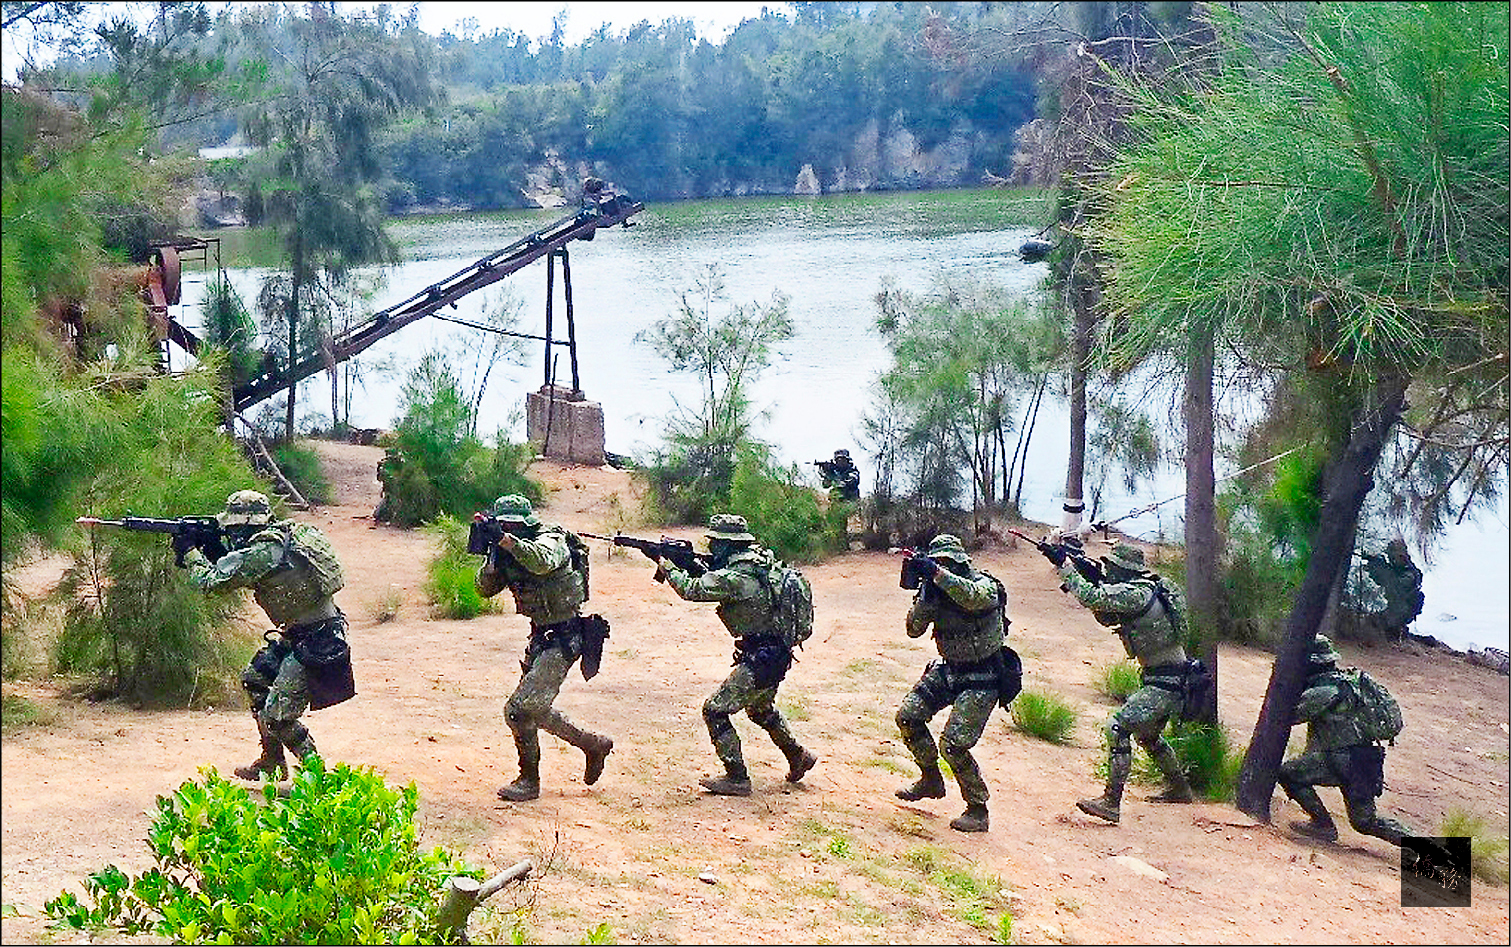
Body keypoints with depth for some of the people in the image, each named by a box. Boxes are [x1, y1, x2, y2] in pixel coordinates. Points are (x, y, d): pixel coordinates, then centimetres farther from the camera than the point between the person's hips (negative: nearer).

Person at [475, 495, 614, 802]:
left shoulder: (551, 540, -18)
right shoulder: (510, 552, 6)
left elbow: (542, 562, -42)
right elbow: (485, 588, 4)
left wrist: (509, 541, -43)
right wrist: (493, 554, -12)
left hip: (563, 639, -10)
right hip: (541, 635, 10)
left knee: (520, 709, -12)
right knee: (534, 708, 16)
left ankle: (529, 781, 3)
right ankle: (593, 744, 32)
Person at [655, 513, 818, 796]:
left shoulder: (735, 577, -22)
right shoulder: (759, 561, 6)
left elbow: (692, 590, -18)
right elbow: (711, 581, 20)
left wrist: (667, 567, -2)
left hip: (760, 661, -10)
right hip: (776, 656, 10)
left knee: (715, 710, -4)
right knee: (761, 709, 31)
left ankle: (737, 778, -1)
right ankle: (798, 757, 44)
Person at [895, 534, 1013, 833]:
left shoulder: (985, 585, -19)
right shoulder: (937, 589, 0)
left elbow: (974, 598, -43)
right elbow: (914, 629, -4)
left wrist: (936, 573, -46)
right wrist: (925, 594, -20)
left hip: (981, 679, -7)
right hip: (947, 670, 8)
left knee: (953, 745, -15)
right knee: (908, 717, 4)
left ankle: (978, 811, 2)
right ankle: (931, 780, 25)